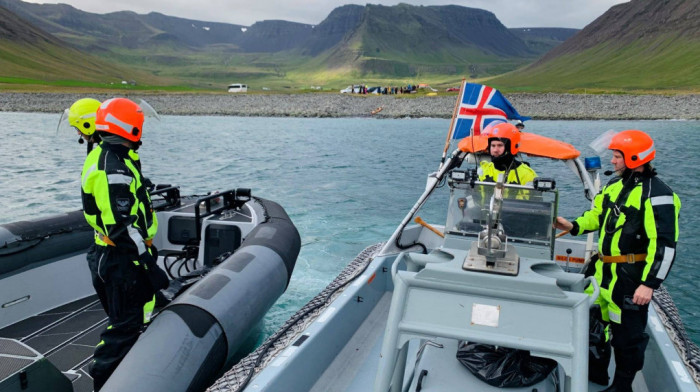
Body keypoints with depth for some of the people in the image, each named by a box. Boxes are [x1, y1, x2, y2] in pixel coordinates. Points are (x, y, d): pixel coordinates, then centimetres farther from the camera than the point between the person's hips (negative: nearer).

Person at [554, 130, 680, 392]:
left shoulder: (656, 194, -18)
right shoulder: (615, 185, 8)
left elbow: (665, 245, -20)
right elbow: (597, 214, 21)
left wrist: (650, 284, -24)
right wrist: (573, 227, 3)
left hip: (631, 277, -8)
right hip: (604, 270, 9)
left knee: (627, 333, 5)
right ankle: (597, 370, 40)